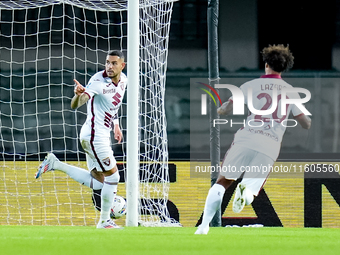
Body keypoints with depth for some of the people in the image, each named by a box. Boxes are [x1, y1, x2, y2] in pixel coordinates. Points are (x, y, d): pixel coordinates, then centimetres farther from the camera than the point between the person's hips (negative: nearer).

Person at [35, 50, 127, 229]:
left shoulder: (123, 80, 6)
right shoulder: (98, 81, -19)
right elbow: (75, 105, -26)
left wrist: (116, 125, 21)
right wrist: (78, 94, -48)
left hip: (101, 136, 9)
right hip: (94, 135, -9)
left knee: (96, 182, 12)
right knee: (112, 176, -6)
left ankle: (55, 164, 16)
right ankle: (104, 221, 9)